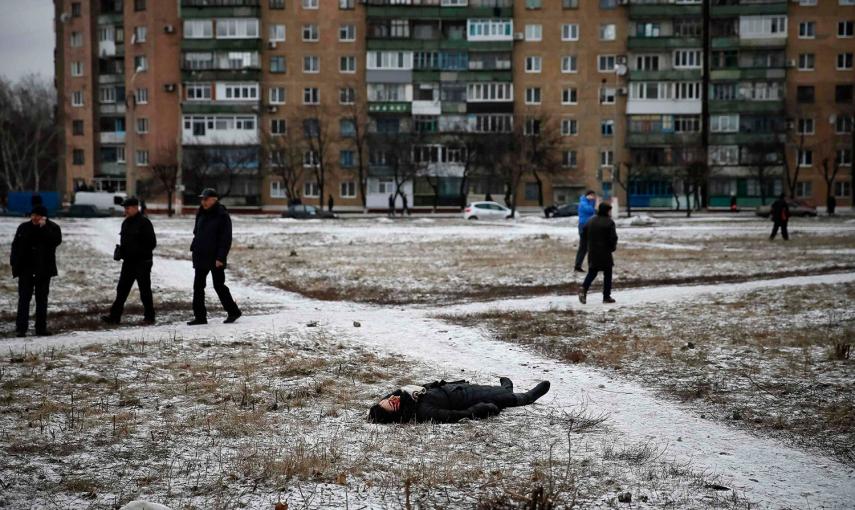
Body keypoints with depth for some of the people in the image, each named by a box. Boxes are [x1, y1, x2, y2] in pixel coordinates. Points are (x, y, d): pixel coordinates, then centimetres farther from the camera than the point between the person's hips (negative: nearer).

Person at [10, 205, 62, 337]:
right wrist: (14, 263, -1)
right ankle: (21, 328, 0)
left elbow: (56, 241, -21)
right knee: (24, 298, -1)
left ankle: (41, 327, 13)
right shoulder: (24, 227, 4)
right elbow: (15, 246, 8)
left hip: (44, 270, -1)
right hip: (25, 269, 1)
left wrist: (44, 228, -22)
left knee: (42, 299, 7)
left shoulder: (53, 228, -2)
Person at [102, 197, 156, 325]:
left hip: (142, 262, -8)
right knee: (121, 289, 5)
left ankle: (149, 317, 9)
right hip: (128, 262, 8)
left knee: (145, 290, 0)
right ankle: (114, 316, 7)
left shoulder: (144, 222, -11)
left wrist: (139, 252, -16)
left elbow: (152, 243, -14)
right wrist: (120, 250, 4)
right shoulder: (126, 223, 13)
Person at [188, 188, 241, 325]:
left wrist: (220, 258, -20)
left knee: (219, 285, -1)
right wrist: (194, 249, 10)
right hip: (201, 257, 7)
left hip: (215, 259, -7)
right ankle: (200, 316, 11)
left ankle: (233, 312, 14)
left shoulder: (222, 216, -11)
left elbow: (226, 239, -15)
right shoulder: (201, 214, 11)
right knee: (198, 286, 5)